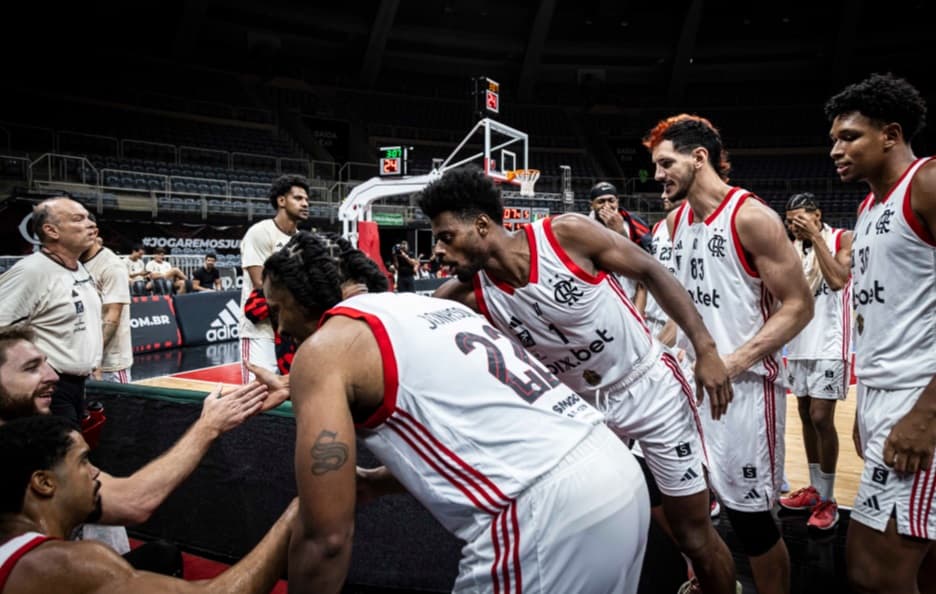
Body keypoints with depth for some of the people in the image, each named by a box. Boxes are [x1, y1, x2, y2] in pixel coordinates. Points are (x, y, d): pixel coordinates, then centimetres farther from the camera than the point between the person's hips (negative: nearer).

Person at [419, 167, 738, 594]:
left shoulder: (568, 233, -24)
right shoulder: (468, 296, -14)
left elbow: (652, 274, -13)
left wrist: (705, 349, -15)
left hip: (652, 389, -3)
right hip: (584, 408, 4)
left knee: (693, 532, 8)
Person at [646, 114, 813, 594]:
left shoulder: (751, 217, -13)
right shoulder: (677, 220, 10)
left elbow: (798, 306, -14)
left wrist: (732, 363, -22)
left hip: (743, 384, -7)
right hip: (689, 378, 8)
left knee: (748, 515, 1)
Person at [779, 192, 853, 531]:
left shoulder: (842, 239, -5)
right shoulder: (792, 248, 10)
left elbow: (837, 280, -22)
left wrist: (816, 237, -19)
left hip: (828, 345, -6)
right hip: (800, 344, 6)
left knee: (821, 418, -7)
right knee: (806, 415, 10)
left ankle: (828, 500, 5)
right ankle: (814, 489, 22)